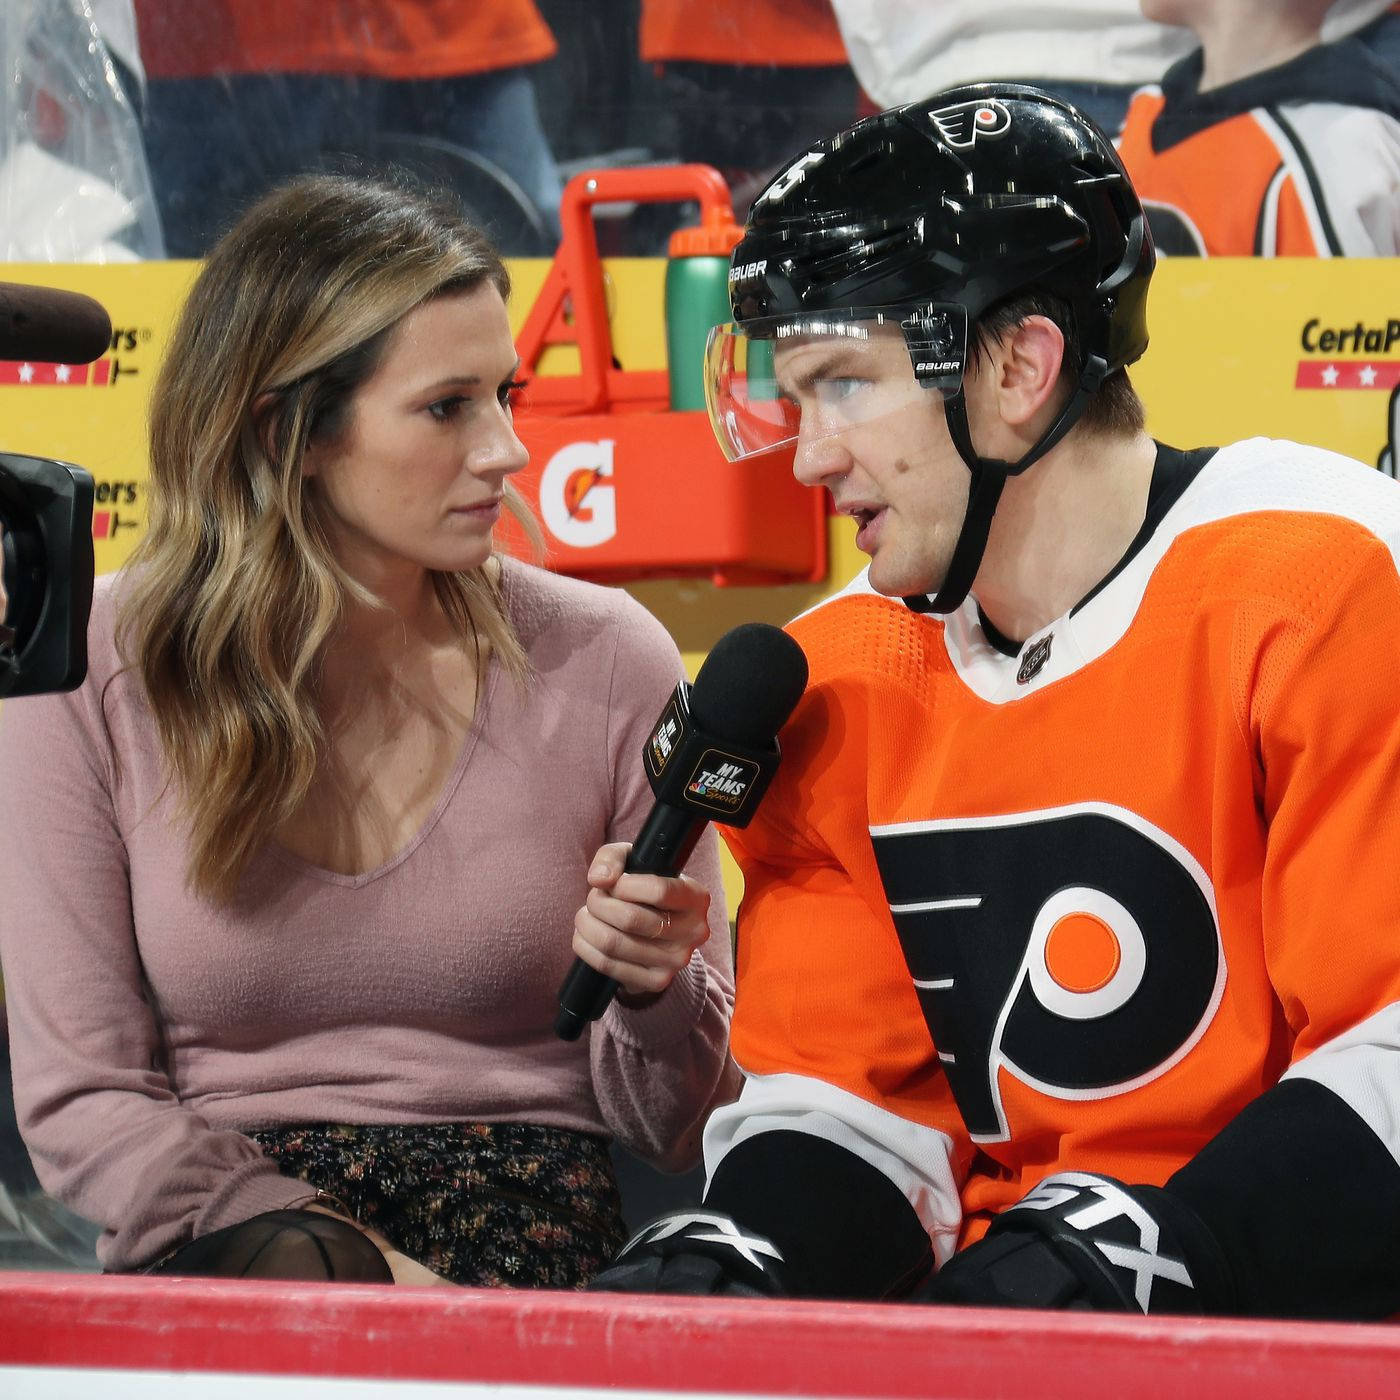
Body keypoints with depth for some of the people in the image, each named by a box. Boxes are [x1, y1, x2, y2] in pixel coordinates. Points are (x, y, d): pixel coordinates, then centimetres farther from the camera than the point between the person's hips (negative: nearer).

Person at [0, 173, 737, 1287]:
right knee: (286, 1272, -37)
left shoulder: (604, 663, 0)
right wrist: (367, 1271, -18)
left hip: (537, 1257, 3)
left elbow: (681, 1128, 6)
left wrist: (652, 992, -18)